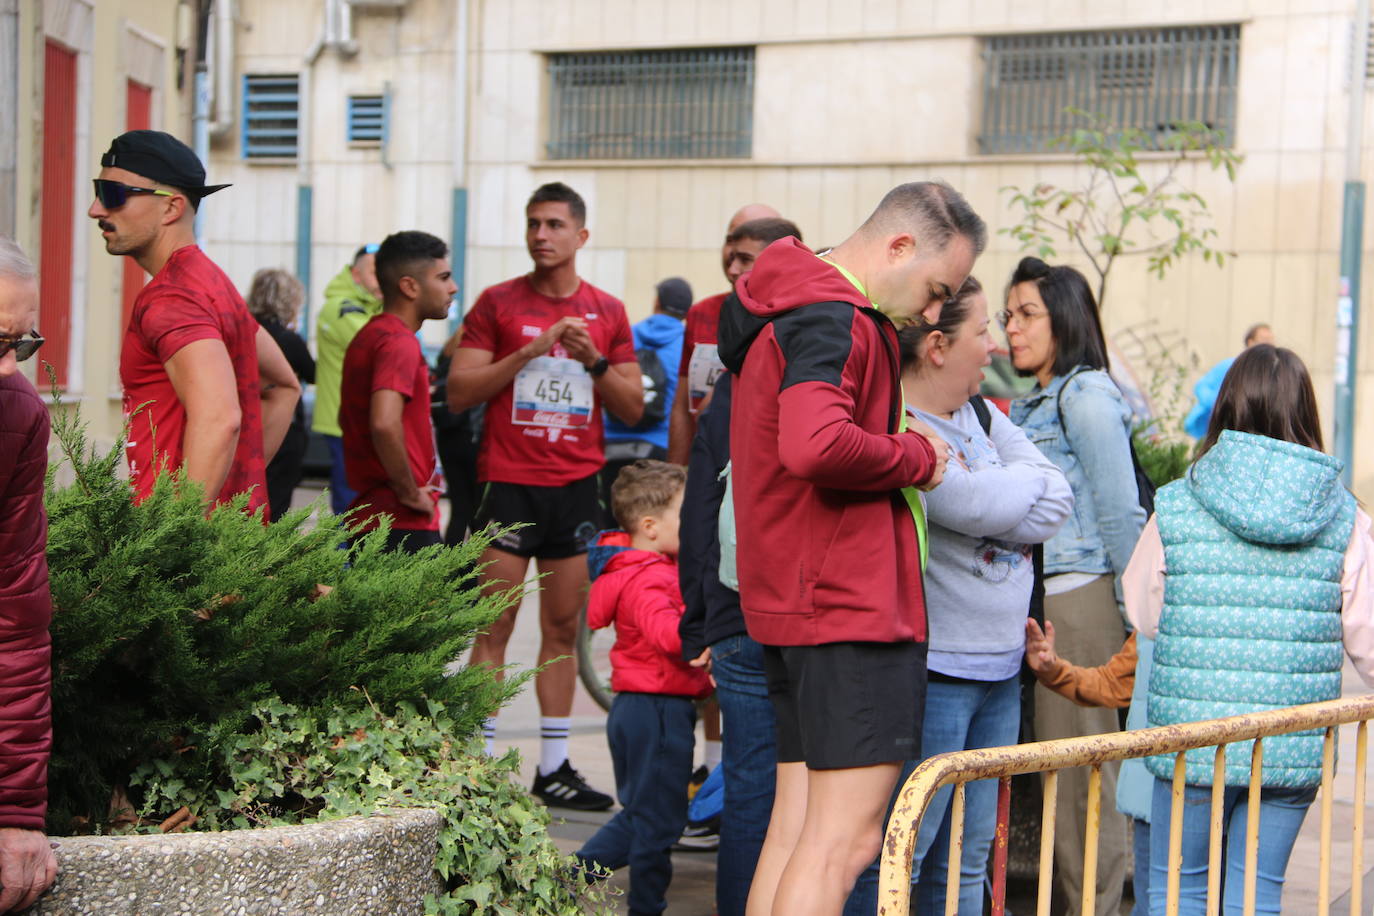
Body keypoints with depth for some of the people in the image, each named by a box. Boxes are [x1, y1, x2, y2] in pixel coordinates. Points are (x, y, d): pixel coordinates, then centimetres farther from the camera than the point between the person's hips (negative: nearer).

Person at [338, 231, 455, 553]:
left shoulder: (369, 336, 16)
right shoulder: (400, 342, -15)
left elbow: (346, 418, 29)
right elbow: (385, 423, -31)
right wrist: (410, 492, -19)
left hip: (368, 512, 10)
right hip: (404, 526, -10)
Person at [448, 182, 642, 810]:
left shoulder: (607, 312, 10)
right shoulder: (498, 303, 3)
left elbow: (633, 409, 10)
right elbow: (459, 392, -4)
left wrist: (594, 362, -8)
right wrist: (530, 351, -13)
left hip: (576, 485, 3)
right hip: (509, 481, -3)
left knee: (563, 628, 6)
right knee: (495, 626, -3)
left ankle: (554, 768, 12)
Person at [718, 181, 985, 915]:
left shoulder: (789, 313, 20)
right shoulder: (831, 320, -14)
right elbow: (815, 445, -31)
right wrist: (916, 457, -14)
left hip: (797, 607, 11)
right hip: (852, 606, -11)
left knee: (796, 828, 12)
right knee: (846, 836, -10)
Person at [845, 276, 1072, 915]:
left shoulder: (982, 417, 12)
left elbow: (1056, 504, 5)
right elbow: (975, 505, -24)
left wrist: (990, 496, -10)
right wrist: (1023, 485, -3)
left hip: (1001, 668, 9)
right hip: (931, 671, -9)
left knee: (967, 862, 15)